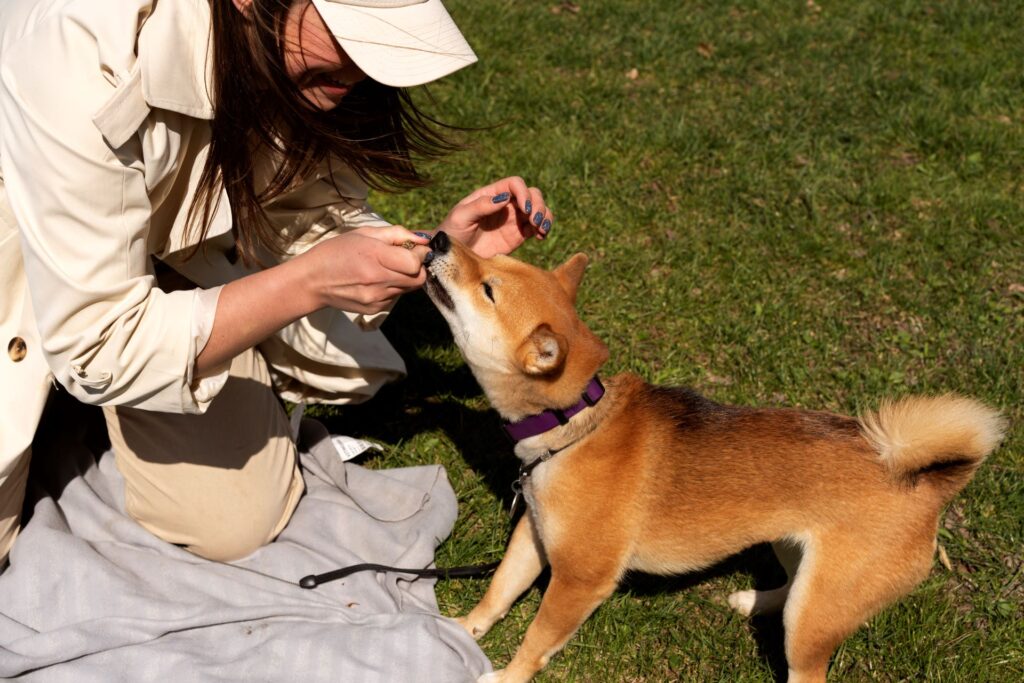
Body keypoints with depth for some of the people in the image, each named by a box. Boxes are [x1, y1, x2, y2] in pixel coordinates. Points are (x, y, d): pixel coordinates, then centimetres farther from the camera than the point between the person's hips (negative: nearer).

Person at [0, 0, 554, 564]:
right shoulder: (84, 54, -40)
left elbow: (312, 222, -8)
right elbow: (96, 348, -35)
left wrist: (439, 246, -25)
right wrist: (308, 283, -40)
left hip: (172, 252, 4)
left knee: (236, 526, -2)